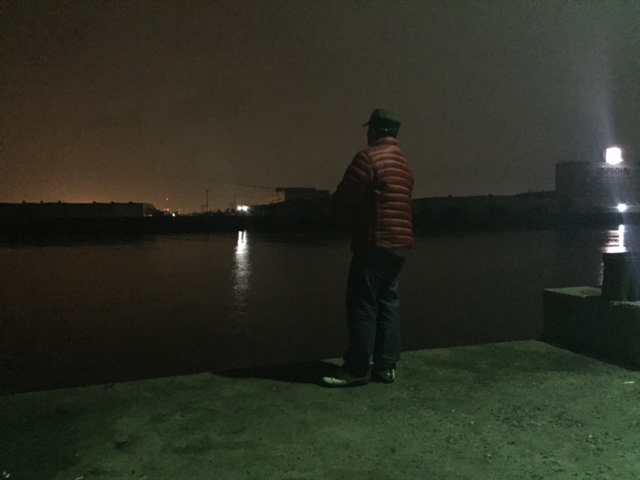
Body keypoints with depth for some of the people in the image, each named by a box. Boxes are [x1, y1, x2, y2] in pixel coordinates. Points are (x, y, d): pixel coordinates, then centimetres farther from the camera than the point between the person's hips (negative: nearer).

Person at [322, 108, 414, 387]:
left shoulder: (368, 157, -10)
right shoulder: (404, 164, 18)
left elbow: (343, 198, -12)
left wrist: (335, 205, 10)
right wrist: (356, 206, 18)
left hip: (375, 243, -9)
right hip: (399, 243, 9)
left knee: (363, 304, -4)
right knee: (388, 301, 10)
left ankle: (357, 369, 0)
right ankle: (385, 366, 14)